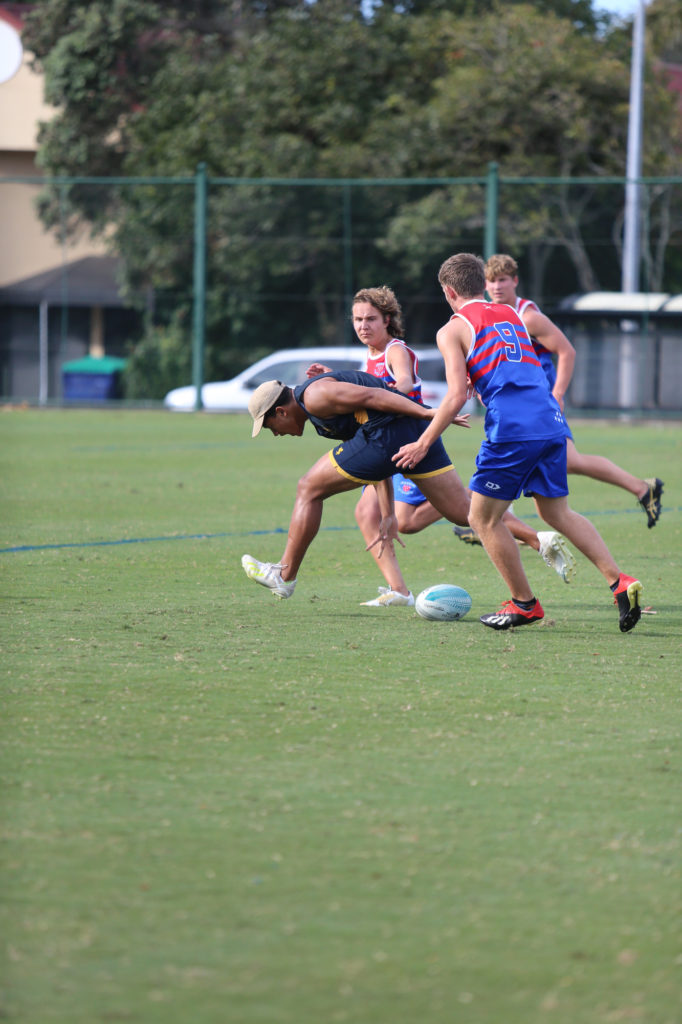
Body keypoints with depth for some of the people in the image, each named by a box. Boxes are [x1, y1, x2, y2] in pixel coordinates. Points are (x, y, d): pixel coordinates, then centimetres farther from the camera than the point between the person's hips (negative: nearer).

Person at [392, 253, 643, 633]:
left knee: (484, 519, 9)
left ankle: (525, 604, 13)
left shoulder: (453, 330, 5)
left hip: (512, 429, -7)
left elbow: (457, 396, -4)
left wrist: (423, 444, 2)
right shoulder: (512, 316, 24)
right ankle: (620, 582, 3)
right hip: (551, 421, 7)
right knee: (557, 512, 17)